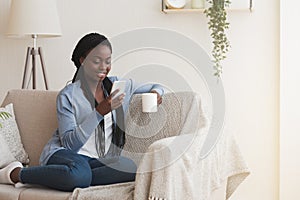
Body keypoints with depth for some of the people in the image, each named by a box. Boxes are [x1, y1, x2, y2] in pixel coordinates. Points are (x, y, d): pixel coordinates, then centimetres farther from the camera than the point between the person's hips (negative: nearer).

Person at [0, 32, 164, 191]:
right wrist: (100, 111, -21)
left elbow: (155, 86, 25)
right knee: (79, 174, -42)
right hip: (64, 154, -5)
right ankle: (15, 173, -18)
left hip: (101, 160, 5)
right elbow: (69, 143, -13)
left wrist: (155, 93, -1)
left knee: (132, 168, -30)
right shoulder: (68, 95, -4)